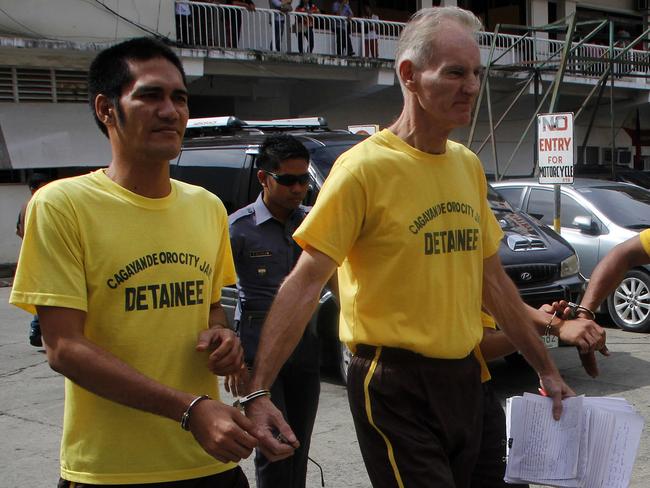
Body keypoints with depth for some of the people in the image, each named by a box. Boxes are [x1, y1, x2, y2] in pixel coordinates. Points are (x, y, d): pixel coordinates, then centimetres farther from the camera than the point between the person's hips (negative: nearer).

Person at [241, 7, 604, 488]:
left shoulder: (469, 166, 8)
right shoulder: (365, 167, -13)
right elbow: (305, 283, -16)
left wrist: (546, 369, 19)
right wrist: (258, 391, -24)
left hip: (464, 377, 7)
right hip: (394, 387, -7)